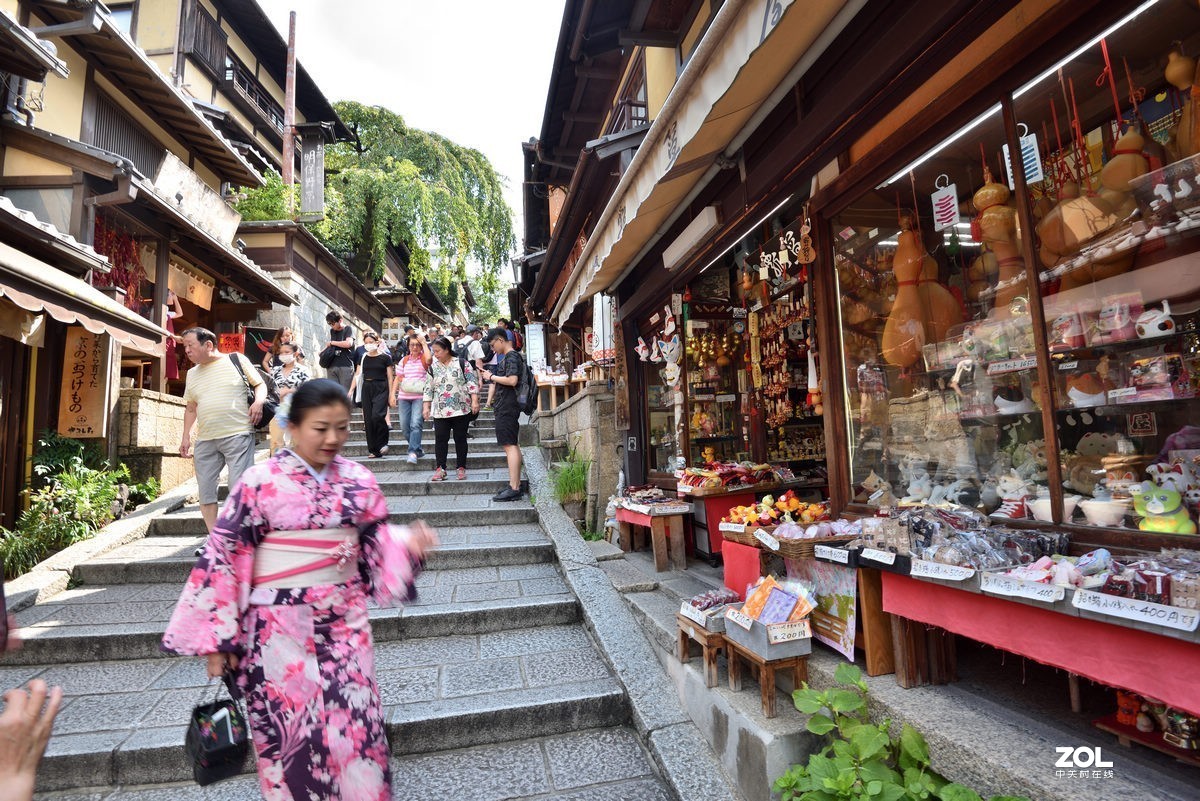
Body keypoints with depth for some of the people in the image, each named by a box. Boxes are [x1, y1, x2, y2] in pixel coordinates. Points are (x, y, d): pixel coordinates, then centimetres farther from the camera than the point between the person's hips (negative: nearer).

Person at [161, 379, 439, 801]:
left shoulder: (360, 480, -2)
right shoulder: (260, 482, -11)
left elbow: (377, 544, 6)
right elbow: (222, 557, -8)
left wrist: (408, 543, -16)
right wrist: (216, 638, -6)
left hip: (345, 621, 3)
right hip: (280, 627, -2)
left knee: (356, 724, 8)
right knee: (290, 728, 11)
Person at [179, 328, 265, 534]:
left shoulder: (237, 360, 3)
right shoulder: (192, 374, 18)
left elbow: (260, 384, 7)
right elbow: (190, 409, 23)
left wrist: (258, 401, -14)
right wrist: (186, 436, 14)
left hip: (238, 434, -6)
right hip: (205, 440, 6)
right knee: (205, 491, 6)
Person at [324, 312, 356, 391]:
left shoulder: (348, 329, 1)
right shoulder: (332, 331, 19)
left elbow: (348, 343, -16)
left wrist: (332, 342, -4)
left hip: (345, 366, -6)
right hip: (332, 366, 6)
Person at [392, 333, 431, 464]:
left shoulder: (424, 359, 1)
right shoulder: (404, 360, 15)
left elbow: (429, 358, -24)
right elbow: (398, 378, 16)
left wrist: (424, 343, -12)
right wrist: (393, 394, 7)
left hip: (419, 396, -5)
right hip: (404, 397, 5)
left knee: (415, 424, -17)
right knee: (404, 426, 5)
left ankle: (413, 452, -17)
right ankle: (418, 449, 20)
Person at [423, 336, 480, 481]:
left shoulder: (462, 363, -2)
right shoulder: (433, 367, 10)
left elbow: (472, 382, -5)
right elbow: (429, 388, 14)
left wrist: (474, 401, -12)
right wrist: (426, 407, 10)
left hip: (461, 409, -3)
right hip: (440, 411, 3)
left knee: (460, 439, 4)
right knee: (440, 439, -2)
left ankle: (461, 468, 12)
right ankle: (440, 468, 4)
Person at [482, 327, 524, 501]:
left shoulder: (511, 357, -11)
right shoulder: (508, 357, 18)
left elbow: (512, 380, -22)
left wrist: (492, 377, -11)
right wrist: (493, 378, 8)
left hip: (507, 407, -11)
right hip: (507, 406, 11)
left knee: (509, 445, -11)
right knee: (512, 445, 12)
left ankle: (513, 489, -11)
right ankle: (515, 485, 18)